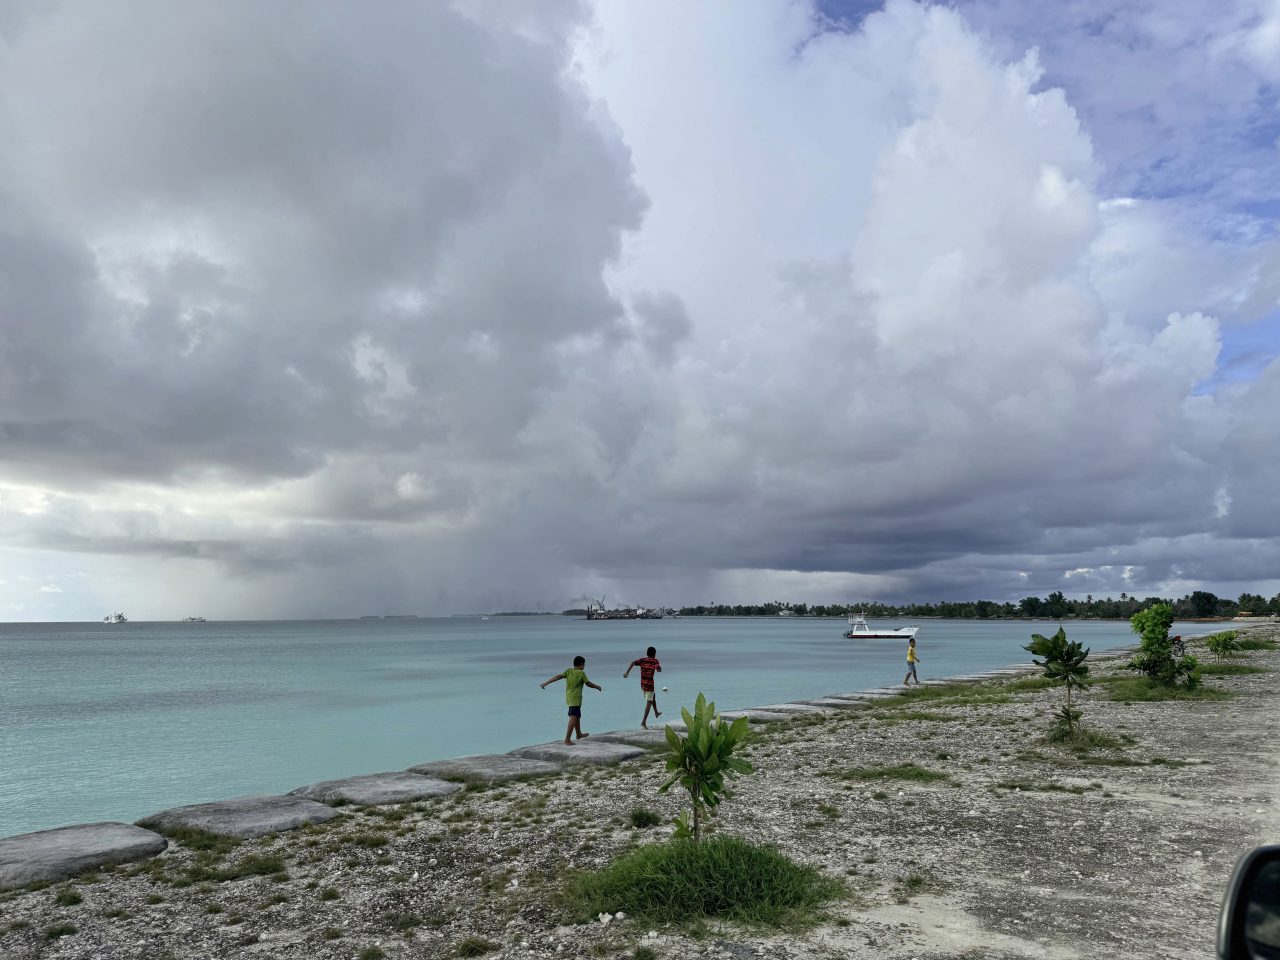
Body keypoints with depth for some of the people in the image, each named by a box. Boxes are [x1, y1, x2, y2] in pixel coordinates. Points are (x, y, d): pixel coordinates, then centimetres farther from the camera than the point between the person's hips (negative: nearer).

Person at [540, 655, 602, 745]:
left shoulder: (569, 671, 4)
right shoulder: (581, 673, -9)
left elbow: (559, 676, -6)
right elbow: (588, 684, -4)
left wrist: (546, 682, -10)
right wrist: (597, 686, 13)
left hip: (569, 697, 8)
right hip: (575, 699, -8)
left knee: (577, 716, 25)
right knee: (573, 718, -12)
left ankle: (579, 734, 43)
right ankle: (567, 740, -22)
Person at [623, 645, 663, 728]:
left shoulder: (642, 660, 4)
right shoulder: (655, 661, -7)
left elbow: (632, 663, -11)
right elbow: (659, 670, -23)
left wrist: (627, 672, -16)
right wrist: (659, 667, 1)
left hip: (642, 684, 6)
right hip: (649, 684, -6)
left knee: (653, 697, 29)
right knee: (649, 703, 0)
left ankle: (656, 713, 46)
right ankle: (644, 721, -9)